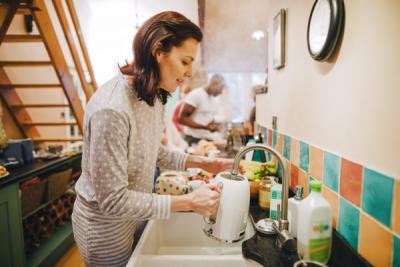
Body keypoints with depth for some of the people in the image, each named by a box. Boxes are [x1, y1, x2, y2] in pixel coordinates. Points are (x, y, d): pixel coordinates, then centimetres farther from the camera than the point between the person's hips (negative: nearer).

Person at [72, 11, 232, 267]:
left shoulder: (155, 96, -6)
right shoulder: (111, 109, -33)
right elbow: (112, 200, -28)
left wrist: (201, 163, -5)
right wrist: (189, 202, -27)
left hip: (136, 213, 7)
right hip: (105, 223, -7)